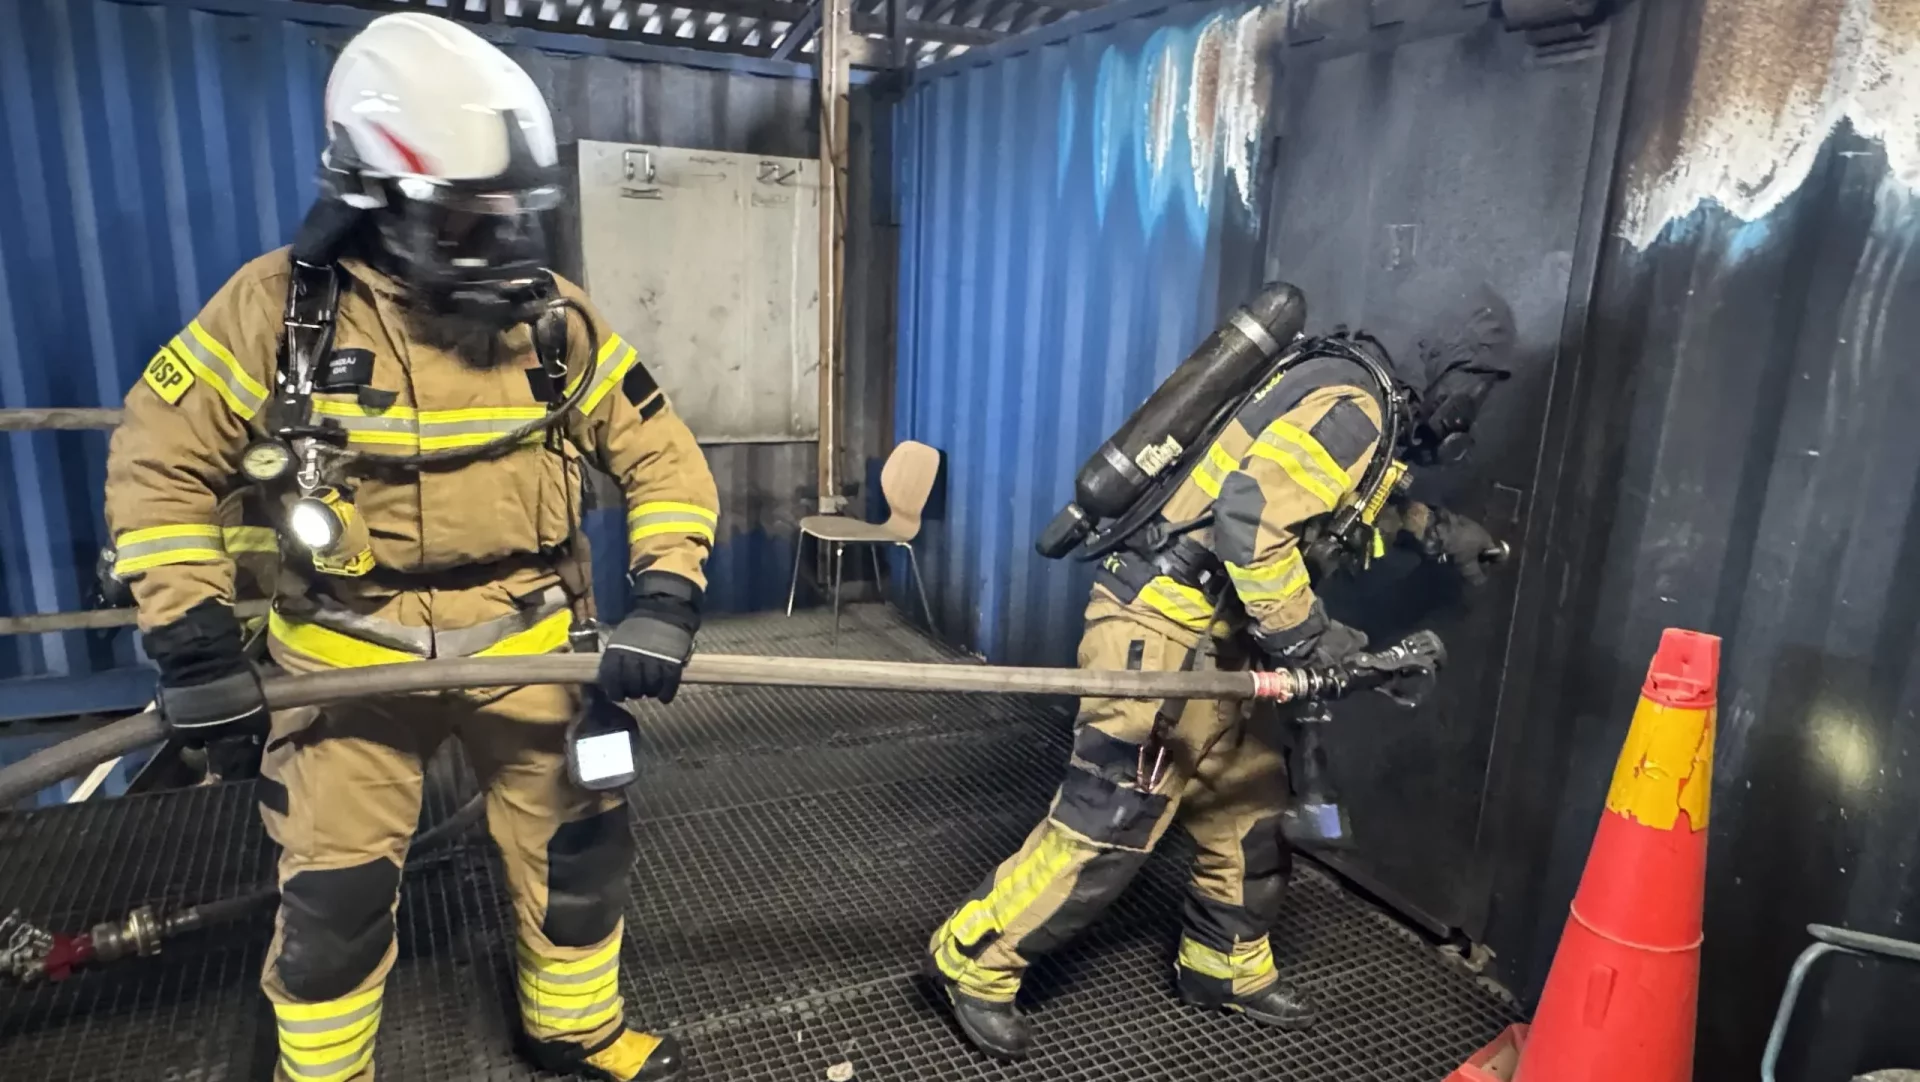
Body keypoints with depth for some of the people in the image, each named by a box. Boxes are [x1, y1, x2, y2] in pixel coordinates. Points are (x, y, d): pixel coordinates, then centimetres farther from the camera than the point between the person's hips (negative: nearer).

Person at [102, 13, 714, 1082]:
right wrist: (193, 639, -9)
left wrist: (666, 601, -17)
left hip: (526, 640, 2)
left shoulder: (558, 319, -7)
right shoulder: (280, 307, -11)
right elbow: (160, 462, -3)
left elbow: (664, 459, -4)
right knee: (333, 893, 5)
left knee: (580, 845, 12)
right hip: (351, 654, -1)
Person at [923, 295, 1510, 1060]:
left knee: (1249, 805, 18)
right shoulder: (1348, 405, -15)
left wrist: (1431, 529, 25)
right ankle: (972, 961, 10)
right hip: (1162, 631, -11)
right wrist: (1305, 635, -19)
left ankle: (1224, 967, 37)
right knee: (1108, 826, -5)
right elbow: (1250, 513, -27)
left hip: (1213, 638, 11)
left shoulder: (1355, 401, 17)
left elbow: (1348, 501, 36)